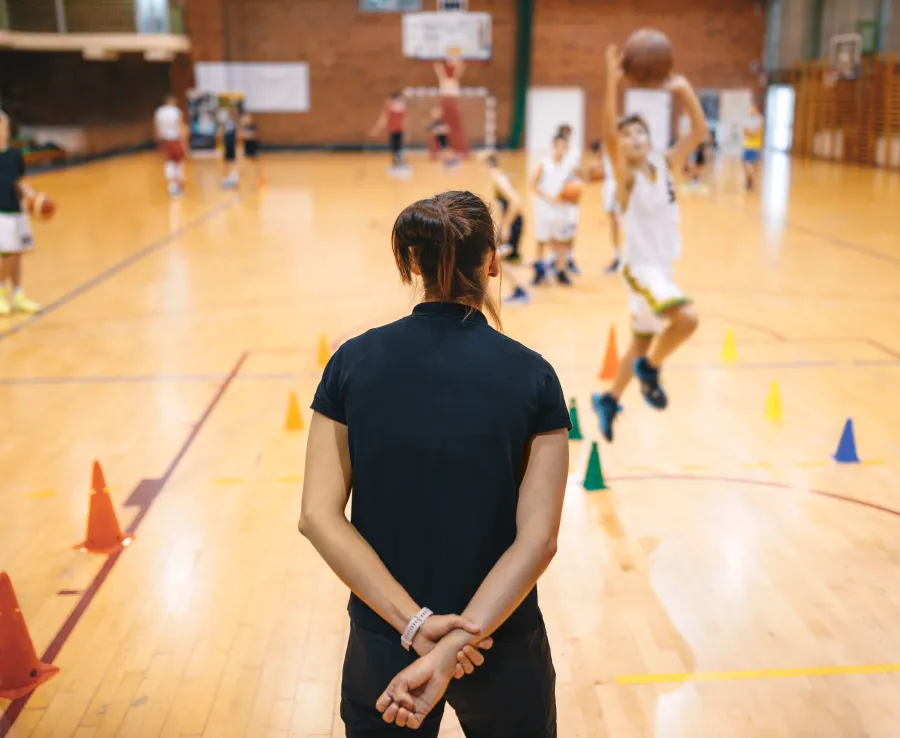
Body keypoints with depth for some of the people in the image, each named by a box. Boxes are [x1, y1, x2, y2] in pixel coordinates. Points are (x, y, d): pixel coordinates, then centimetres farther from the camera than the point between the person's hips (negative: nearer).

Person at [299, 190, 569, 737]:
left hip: (381, 644, 1)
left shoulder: (353, 362, -8)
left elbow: (320, 517, -13)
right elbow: (538, 538, -19)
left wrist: (414, 624, -16)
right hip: (501, 647, -1)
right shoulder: (532, 376, -12)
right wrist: (452, 650, -21)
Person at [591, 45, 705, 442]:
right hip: (642, 267, -7)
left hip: (663, 267, 7)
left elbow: (699, 131, 3)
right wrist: (612, 82, -36)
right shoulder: (626, 176, -14)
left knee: (643, 341, 18)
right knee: (686, 318, -28)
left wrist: (685, 91, -9)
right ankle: (650, 368, -2)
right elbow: (607, 133, -30)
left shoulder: (665, 165, 3)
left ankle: (608, 401, 34)